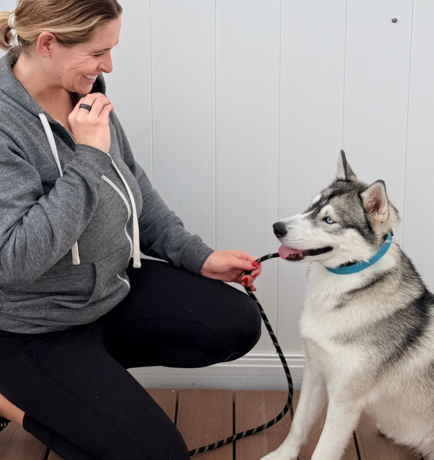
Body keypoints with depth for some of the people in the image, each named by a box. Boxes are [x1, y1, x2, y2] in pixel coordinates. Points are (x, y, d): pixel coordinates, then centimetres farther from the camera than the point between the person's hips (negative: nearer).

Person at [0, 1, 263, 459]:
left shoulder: (86, 93, -4)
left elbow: (134, 187, 8)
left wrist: (197, 256, 5)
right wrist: (89, 157, -31)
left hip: (117, 283, 8)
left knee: (238, 325, 3)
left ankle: (95, 360, 12)